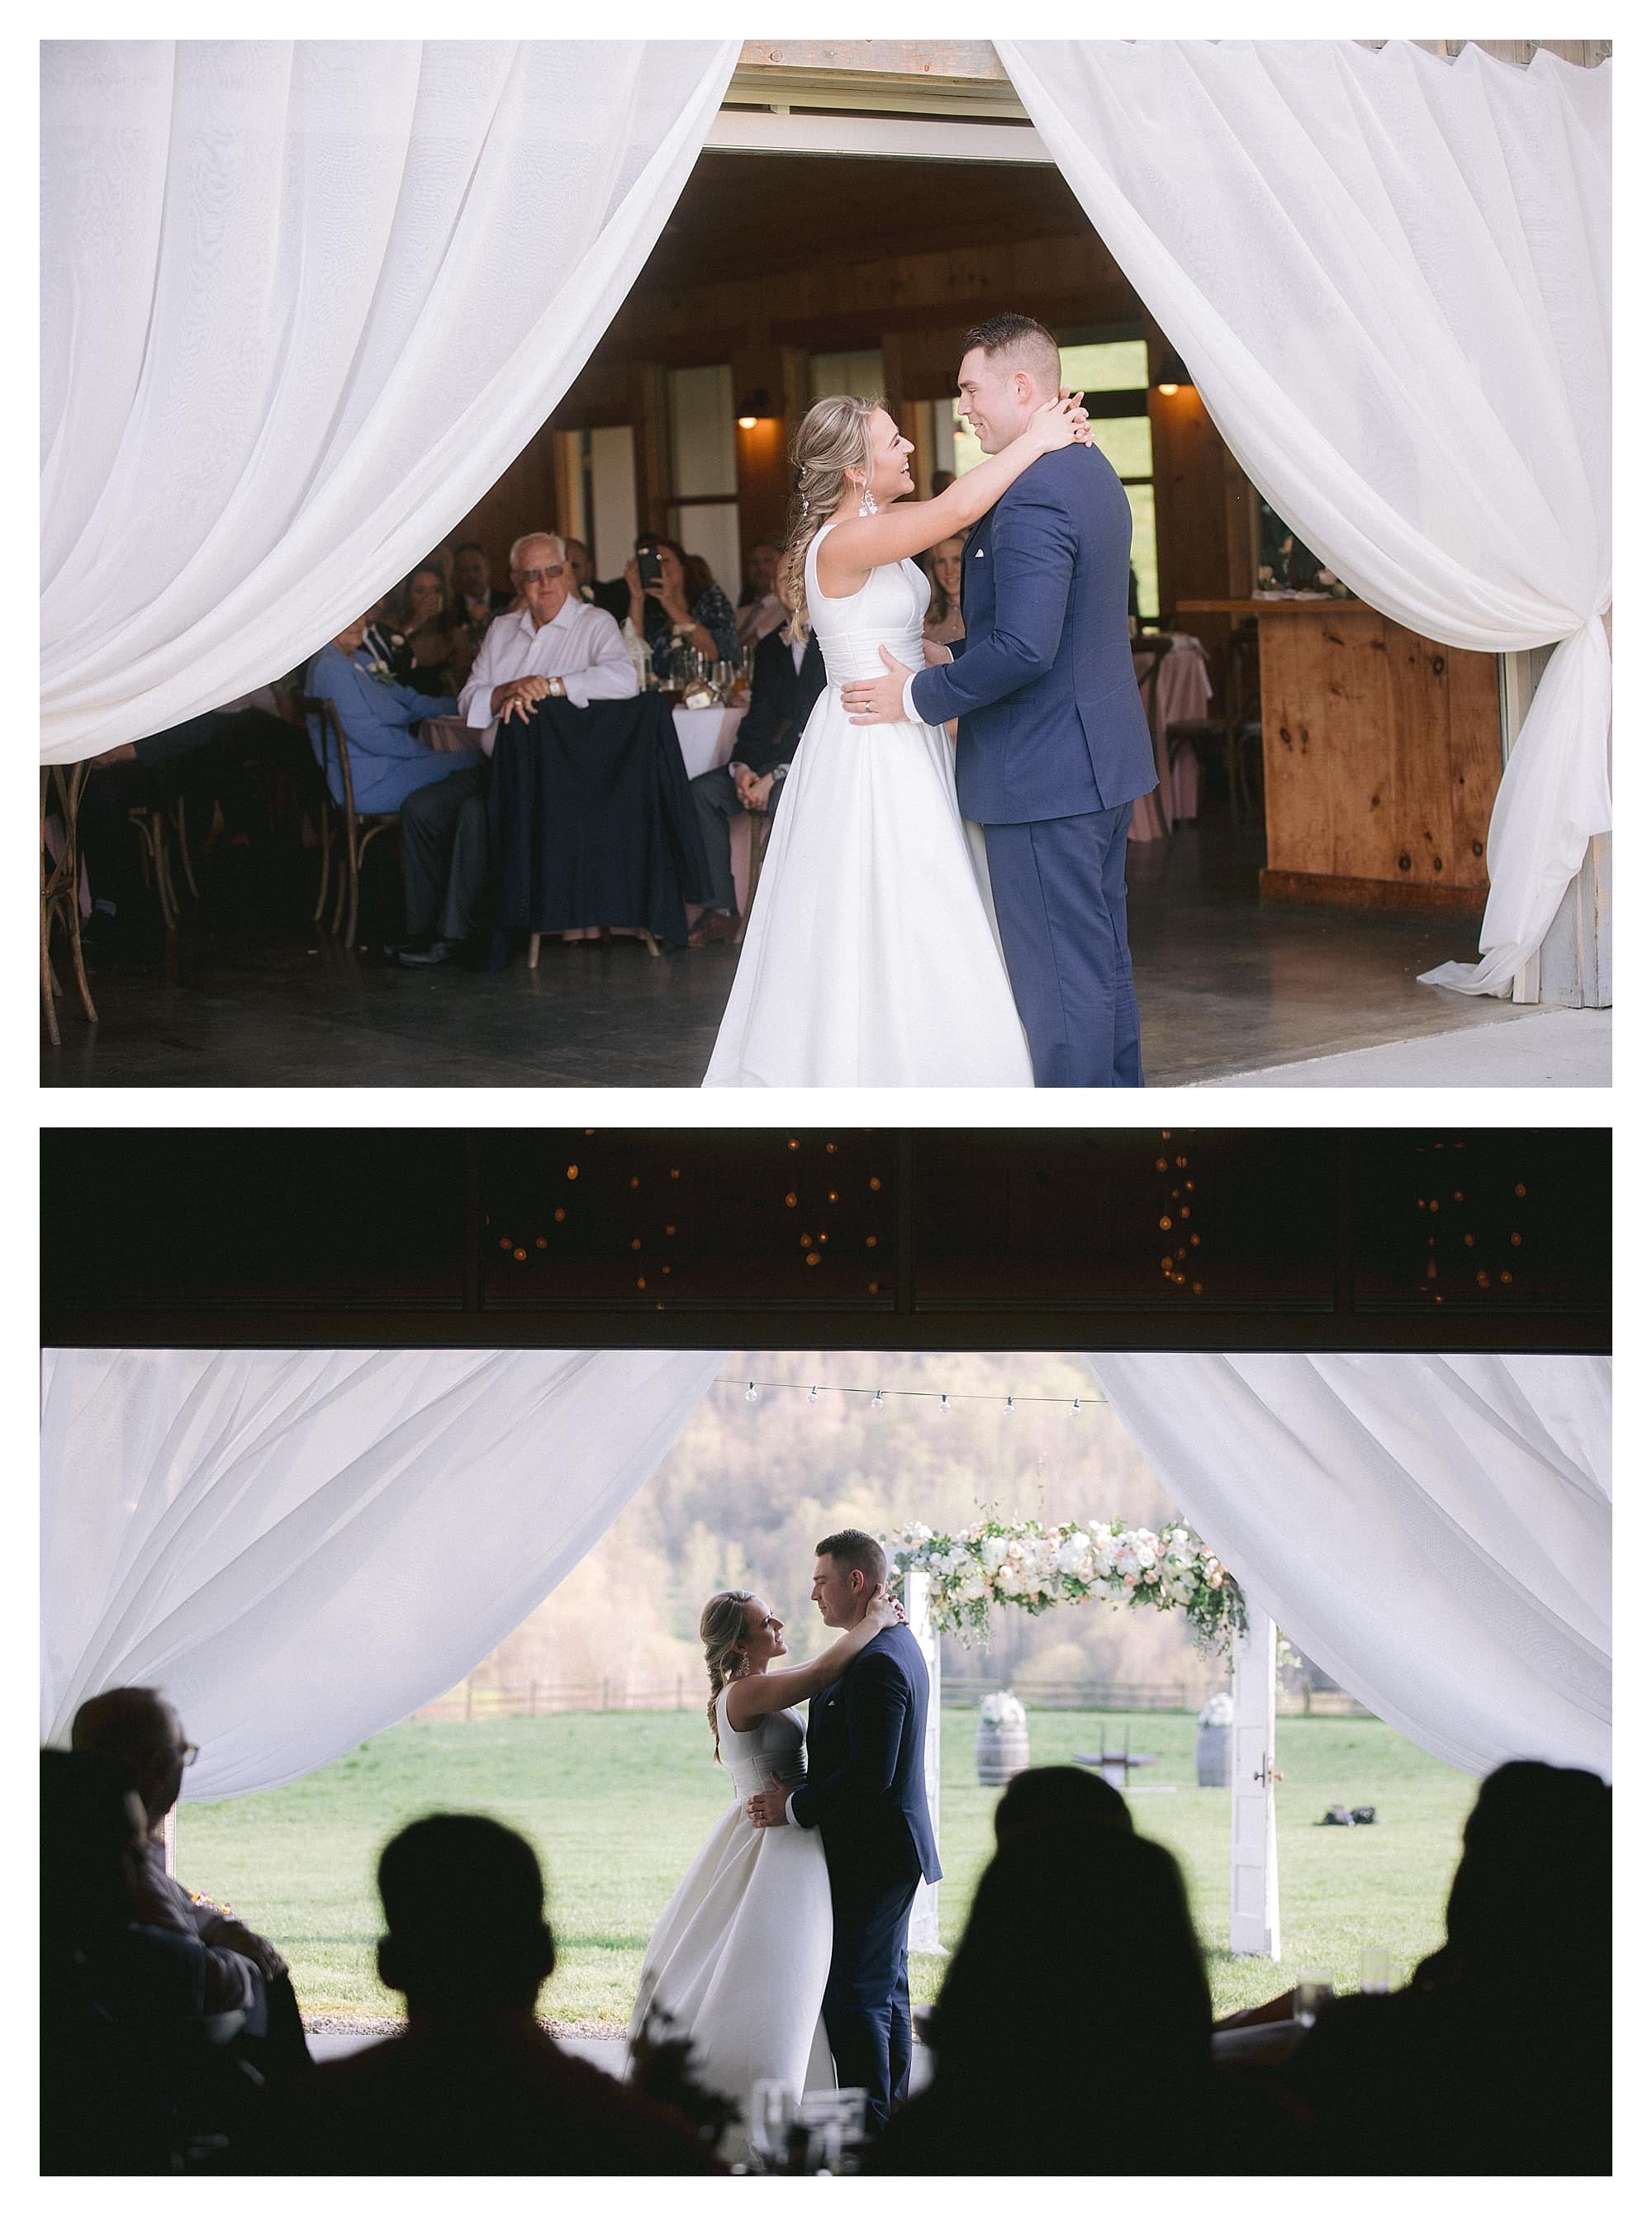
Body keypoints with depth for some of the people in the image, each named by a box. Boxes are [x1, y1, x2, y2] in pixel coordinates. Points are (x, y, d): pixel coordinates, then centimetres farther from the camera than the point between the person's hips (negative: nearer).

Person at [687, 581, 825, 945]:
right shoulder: (770, 648, 15)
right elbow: (759, 718, 14)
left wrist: (775, 776, -20)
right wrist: (742, 768, -6)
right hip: (773, 760, 7)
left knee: (784, 797, -37)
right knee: (701, 791, -10)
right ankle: (721, 911, -10)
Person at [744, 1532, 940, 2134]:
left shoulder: (877, 1663, -21)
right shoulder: (900, 1647, 13)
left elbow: (870, 1774, -27)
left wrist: (795, 1807, -17)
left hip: (868, 1857, -11)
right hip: (889, 1854, 11)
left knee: (852, 1994, -8)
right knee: (885, 1989, 15)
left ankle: (866, 2127, -7)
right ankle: (890, 2117, 22)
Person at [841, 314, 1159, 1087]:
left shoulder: (1031, 496, -22)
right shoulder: (1092, 474, 11)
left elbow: (1022, 649, -28)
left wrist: (918, 696, -15)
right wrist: (954, 662, 13)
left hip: (1041, 776, -10)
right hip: (1104, 760, 10)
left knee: (1058, 974, -3)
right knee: (1103, 957, 17)